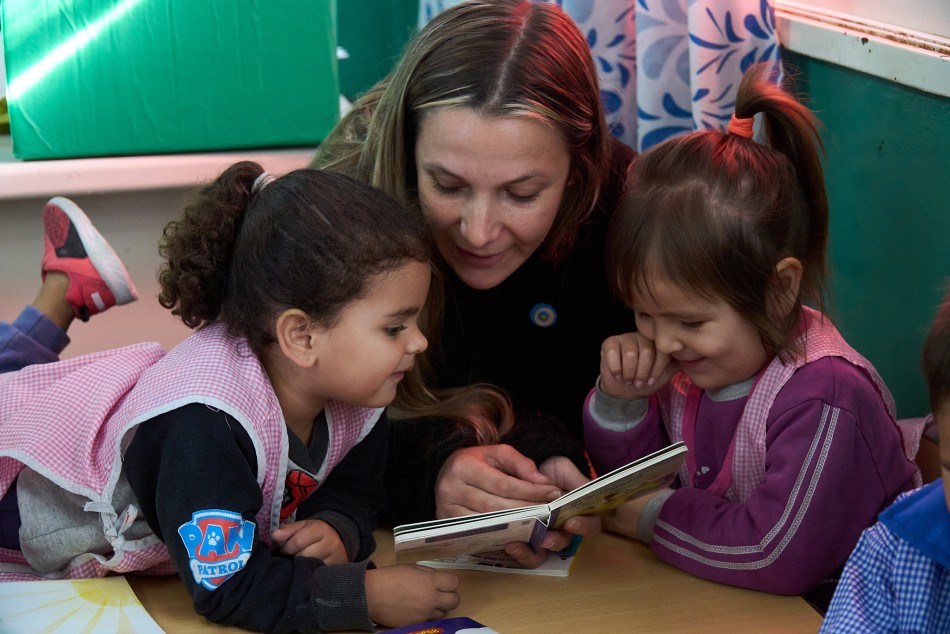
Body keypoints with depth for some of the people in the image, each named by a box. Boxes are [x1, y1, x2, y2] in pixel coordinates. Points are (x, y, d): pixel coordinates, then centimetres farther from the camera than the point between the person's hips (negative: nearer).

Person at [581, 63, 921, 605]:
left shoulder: (825, 398, -23)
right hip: (715, 605, 6)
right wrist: (619, 400, -9)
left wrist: (649, 517, -15)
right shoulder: (683, 365, -2)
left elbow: (776, 555, -26)